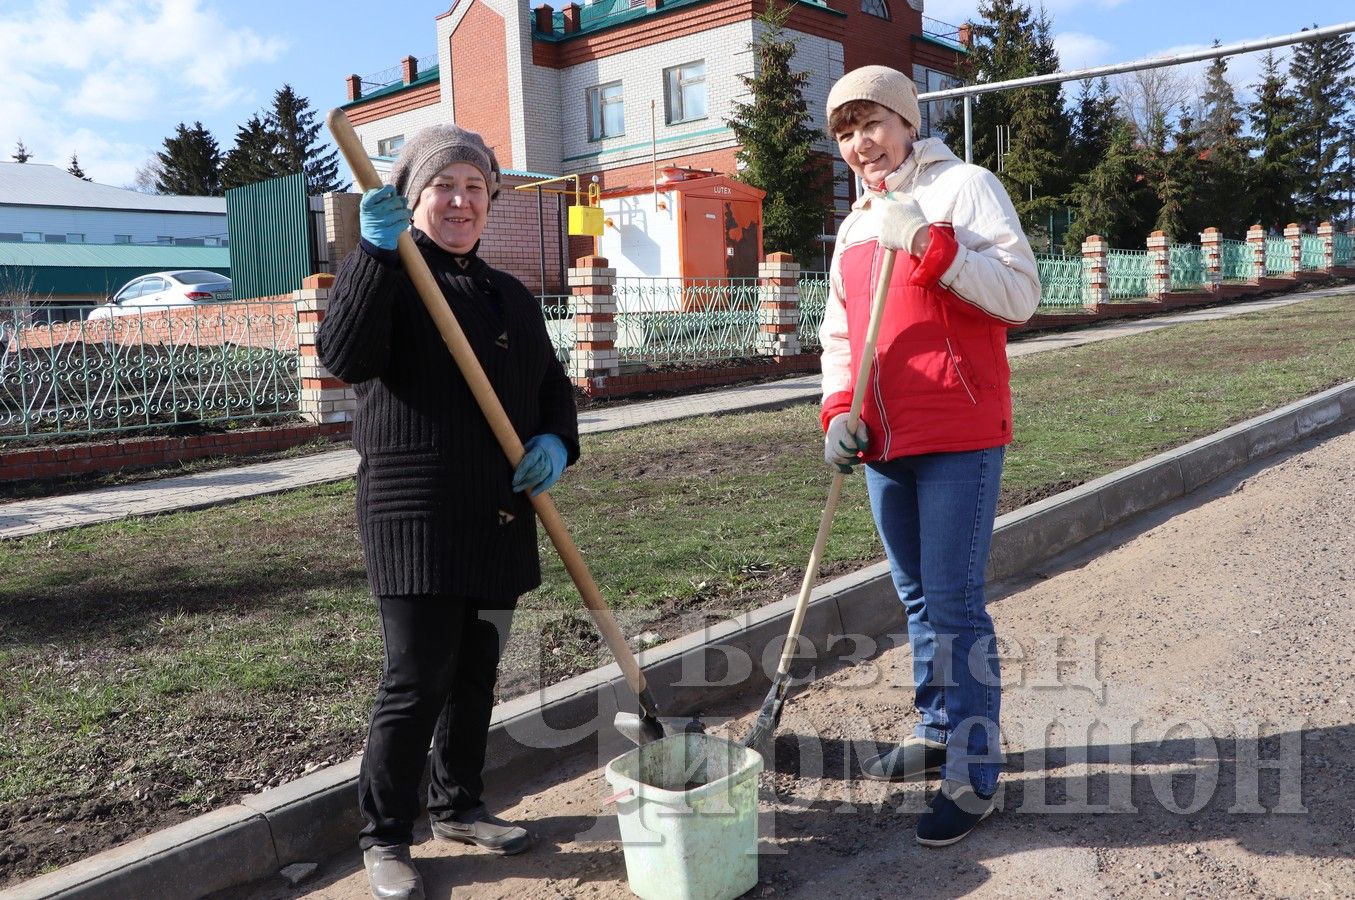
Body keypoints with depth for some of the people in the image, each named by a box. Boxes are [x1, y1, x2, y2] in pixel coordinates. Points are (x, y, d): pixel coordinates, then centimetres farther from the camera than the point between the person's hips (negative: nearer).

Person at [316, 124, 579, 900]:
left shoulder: (511, 295, 18)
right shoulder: (387, 278, 0)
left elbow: (552, 386, 20)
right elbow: (344, 356, -20)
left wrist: (556, 442, -1)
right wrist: (377, 252, -27)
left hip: (501, 517, 6)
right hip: (415, 516, -6)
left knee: (477, 672, 15)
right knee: (417, 681, -3)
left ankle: (459, 806, 33)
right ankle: (385, 838, 15)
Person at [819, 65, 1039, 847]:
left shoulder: (963, 187, -3)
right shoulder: (856, 224, 17)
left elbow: (1020, 295, -13)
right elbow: (840, 331, 16)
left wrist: (929, 243, -22)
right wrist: (838, 410, 0)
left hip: (959, 437, -7)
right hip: (886, 441, 7)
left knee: (955, 605, -6)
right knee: (918, 599, 16)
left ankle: (975, 777, 6)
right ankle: (938, 732, 33)